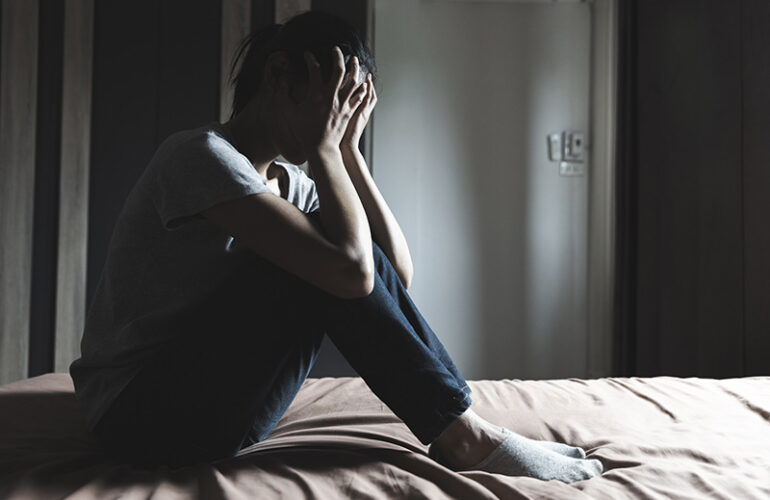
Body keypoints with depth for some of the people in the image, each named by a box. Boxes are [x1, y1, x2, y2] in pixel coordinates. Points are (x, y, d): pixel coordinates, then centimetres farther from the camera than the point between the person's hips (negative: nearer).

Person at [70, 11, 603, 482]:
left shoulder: (289, 182, 7)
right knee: (334, 261, -23)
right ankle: (464, 436, -10)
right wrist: (323, 146, -17)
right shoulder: (199, 154, -19)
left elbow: (398, 275, -3)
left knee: (342, 246, -5)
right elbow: (350, 271, -31)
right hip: (141, 413, -8)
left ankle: (460, 427, -3)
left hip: (213, 402, 8)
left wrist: (348, 148, -5)